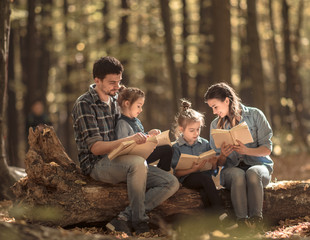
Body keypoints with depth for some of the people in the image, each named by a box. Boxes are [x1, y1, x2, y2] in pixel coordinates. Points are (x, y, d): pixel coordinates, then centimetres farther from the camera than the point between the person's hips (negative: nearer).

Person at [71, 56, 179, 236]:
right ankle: (140, 223, -24)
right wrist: (128, 140, -30)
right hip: (97, 164, -8)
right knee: (137, 163, -39)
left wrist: (144, 137, 3)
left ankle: (123, 220, -21)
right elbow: (95, 147, -17)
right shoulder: (84, 105, -8)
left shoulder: (115, 101, 16)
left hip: (118, 159, 8)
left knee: (171, 183, -12)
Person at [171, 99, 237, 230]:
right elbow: (176, 172, -5)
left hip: (204, 177, 3)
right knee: (205, 178, -35)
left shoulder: (204, 144, 13)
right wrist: (193, 170, -19)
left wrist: (214, 163, -11)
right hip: (187, 179, -3)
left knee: (204, 193, -34)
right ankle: (222, 214, -40)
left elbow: (213, 170, 13)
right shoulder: (176, 148, 3)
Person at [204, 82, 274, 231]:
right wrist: (223, 155, -14)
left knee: (253, 173, -38)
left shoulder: (255, 115, 3)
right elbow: (218, 162, 11)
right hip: (231, 168, 1)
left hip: (258, 164, -1)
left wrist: (247, 150, -20)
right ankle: (242, 222, -46)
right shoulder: (216, 125, 12)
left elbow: (267, 149, -1)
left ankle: (256, 220, -44)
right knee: (238, 175, -36)